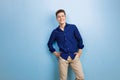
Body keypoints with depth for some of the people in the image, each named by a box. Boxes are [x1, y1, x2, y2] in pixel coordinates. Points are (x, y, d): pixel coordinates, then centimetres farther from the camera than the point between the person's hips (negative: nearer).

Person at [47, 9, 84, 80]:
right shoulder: (55, 32, 4)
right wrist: (55, 53, 8)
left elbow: (80, 39, 7)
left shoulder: (73, 27, 2)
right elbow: (50, 43, 17)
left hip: (74, 56, 0)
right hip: (63, 58, 0)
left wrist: (80, 52, 4)